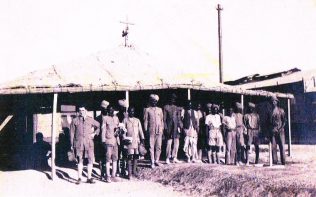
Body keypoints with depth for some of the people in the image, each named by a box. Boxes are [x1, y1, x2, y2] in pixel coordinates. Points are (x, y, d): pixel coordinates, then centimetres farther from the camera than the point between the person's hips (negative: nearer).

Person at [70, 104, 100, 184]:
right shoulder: (75, 120, 5)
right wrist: (72, 144, 2)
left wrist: (94, 133, 8)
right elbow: (72, 133, 6)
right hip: (79, 143, -1)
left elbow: (99, 126, 22)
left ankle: (89, 178, 8)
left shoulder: (91, 120, 8)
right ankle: (79, 178, 11)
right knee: (80, 160, 3)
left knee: (91, 160, -1)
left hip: (89, 143, 1)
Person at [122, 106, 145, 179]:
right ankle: (129, 173, -7)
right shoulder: (125, 120, 5)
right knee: (130, 156, -9)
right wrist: (125, 138, -10)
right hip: (129, 140, -4)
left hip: (137, 141, 4)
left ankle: (134, 170, 17)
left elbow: (140, 130, 13)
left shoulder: (137, 120, 15)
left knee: (136, 155, 4)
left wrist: (142, 138, 4)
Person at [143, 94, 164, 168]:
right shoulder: (147, 110, 4)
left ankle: (156, 160, 14)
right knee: (151, 147, -3)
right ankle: (152, 162, 1)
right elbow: (145, 121, 3)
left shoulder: (159, 109, 14)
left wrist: (162, 130, 11)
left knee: (158, 147, 4)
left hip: (159, 131, 3)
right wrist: (146, 130, -3)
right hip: (151, 131, -3)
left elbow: (162, 120, 16)